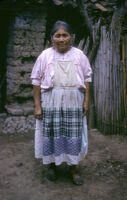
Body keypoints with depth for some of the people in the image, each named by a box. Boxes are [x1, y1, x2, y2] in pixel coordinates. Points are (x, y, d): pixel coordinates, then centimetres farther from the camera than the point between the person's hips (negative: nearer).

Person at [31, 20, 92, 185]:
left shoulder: (79, 55, 3)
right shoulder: (45, 55, 0)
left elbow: (87, 78, 7)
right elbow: (36, 80, 0)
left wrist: (86, 101, 1)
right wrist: (37, 105, -4)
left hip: (73, 103, 1)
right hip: (51, 103, -1)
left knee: (73, 135, 5)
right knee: (51, 134, 6)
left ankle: (73, 168, 22)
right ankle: (51, 165, 28)